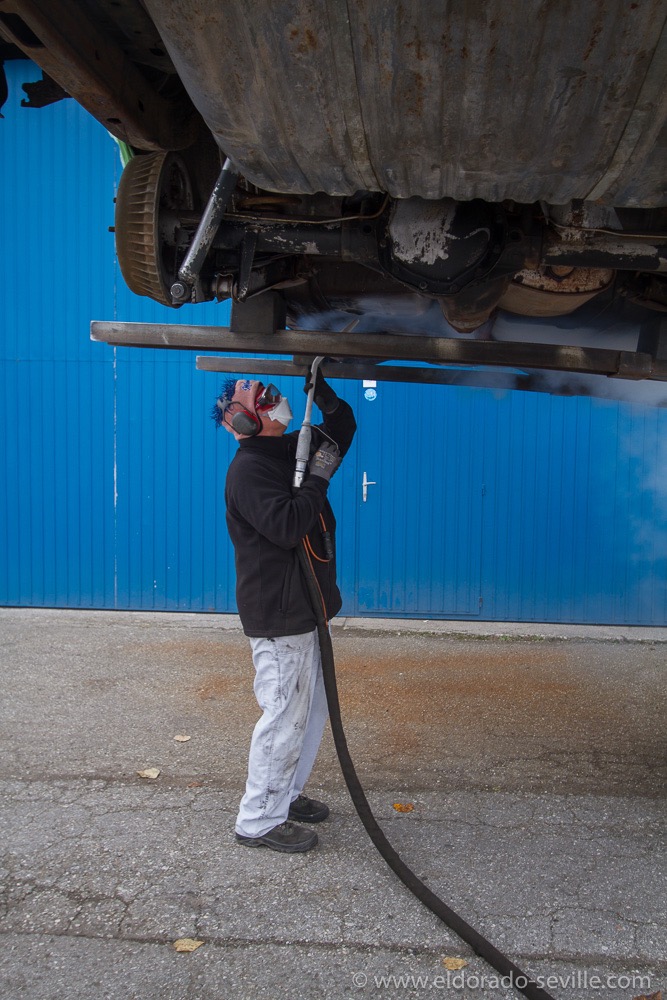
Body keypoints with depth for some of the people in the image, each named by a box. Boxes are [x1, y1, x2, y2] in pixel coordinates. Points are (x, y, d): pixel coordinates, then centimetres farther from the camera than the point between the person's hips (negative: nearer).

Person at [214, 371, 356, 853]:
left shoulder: (288, 451, 12)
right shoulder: (248, 470, -16)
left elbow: (342, 427, 21)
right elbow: (286, 526, -28)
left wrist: (320, 389, 5)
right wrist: (319, 478, -17)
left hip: (302, 610, 10)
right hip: (278, 617, -10)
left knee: (313, 709, 18)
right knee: (286, 715, -4)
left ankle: (287, 795, 33)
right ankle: (259, 820, 10)